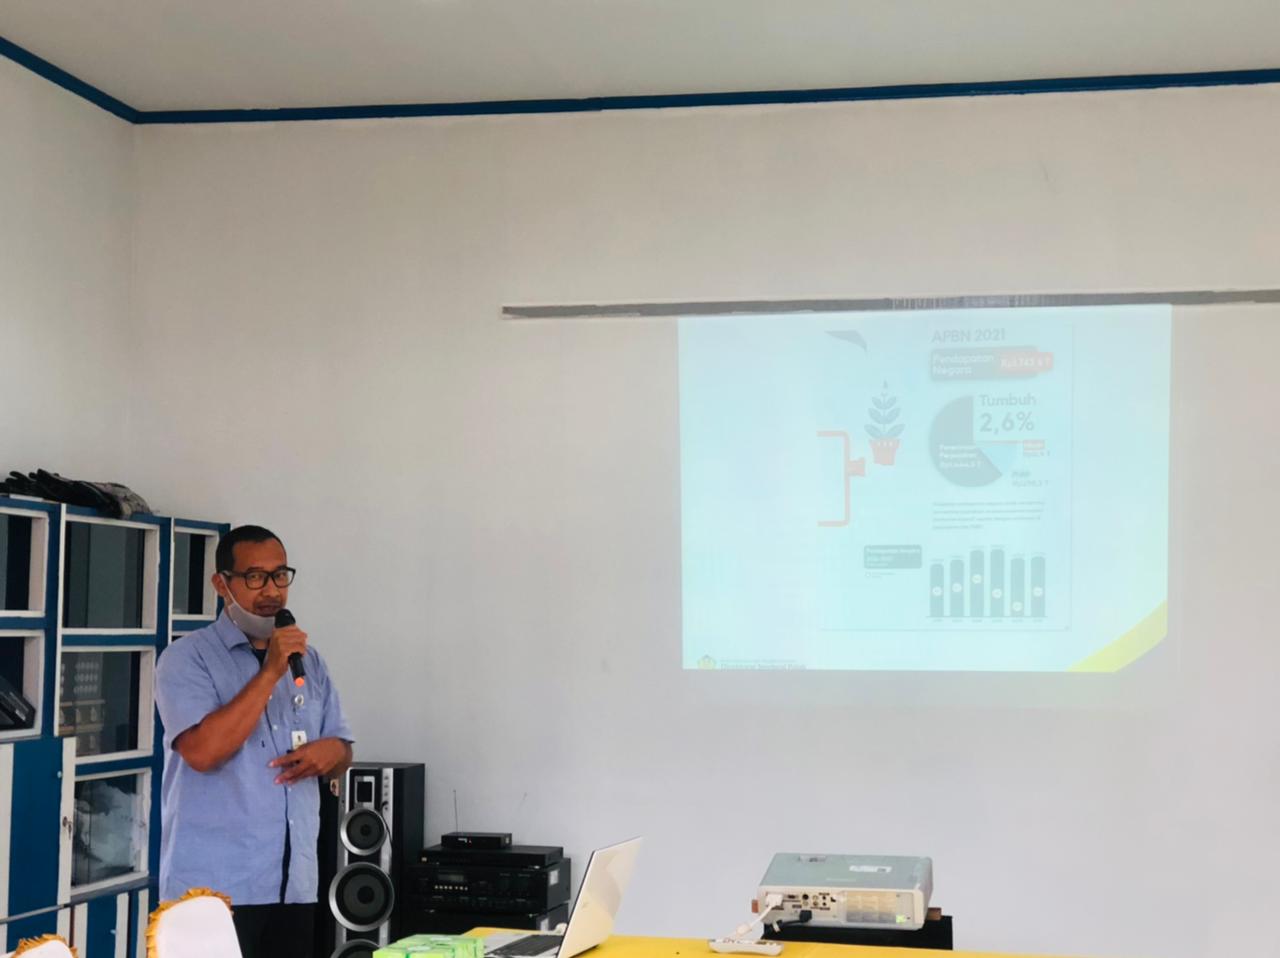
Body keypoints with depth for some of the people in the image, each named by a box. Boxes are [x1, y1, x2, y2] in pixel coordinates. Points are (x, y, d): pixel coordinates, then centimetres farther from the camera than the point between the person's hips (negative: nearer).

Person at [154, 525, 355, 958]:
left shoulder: (308, 661, 14)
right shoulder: (187, 658, -5)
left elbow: (342, 752, 18)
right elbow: (202, 751, -20)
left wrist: (332, 751, -6)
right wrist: (271, 672, -19)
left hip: (295, 884, 6)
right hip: (215, 886, -6)